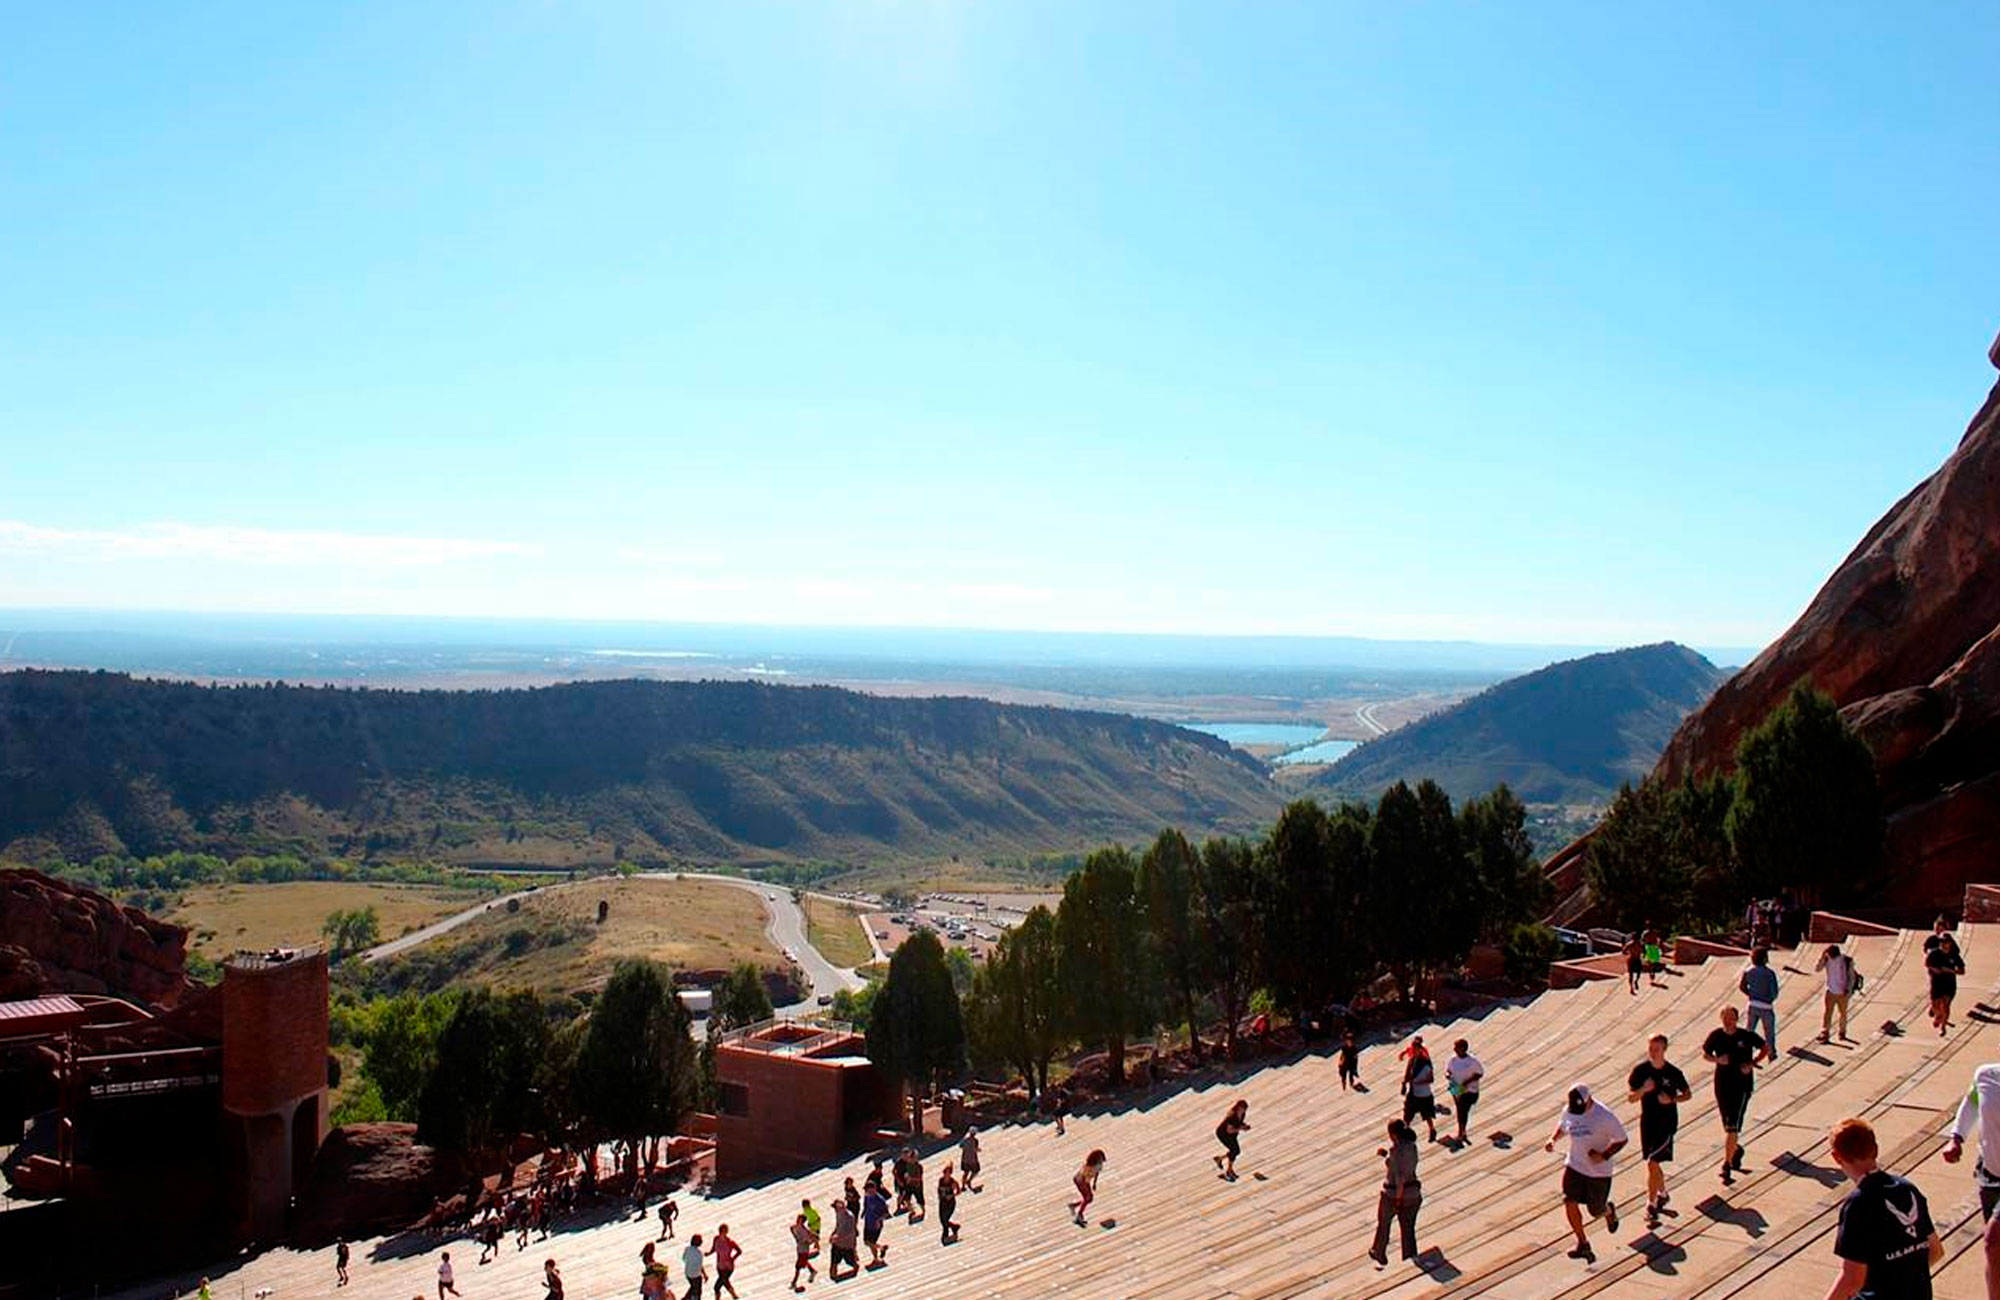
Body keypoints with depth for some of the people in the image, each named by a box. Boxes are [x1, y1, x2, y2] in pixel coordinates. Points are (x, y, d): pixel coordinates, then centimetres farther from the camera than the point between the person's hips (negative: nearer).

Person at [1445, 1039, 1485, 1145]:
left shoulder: (1473, 1061, -16)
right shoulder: (1453, 1059, -2)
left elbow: (1480, 1073, -8)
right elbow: (1447, 1070, 9)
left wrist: (1468, 1081, -19)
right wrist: (1447, 1075, -15)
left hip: (1469, 1090, -5)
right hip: (1456, 1089, 5)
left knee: (1463, 1113, -8)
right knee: (1459, 1112, 15)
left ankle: (1460, 1137, 0)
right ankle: (1463, 1134, 33)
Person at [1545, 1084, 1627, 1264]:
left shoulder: (1604, 1116, -22)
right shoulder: (1569, 1110, -6)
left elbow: (1622, 1140, -11)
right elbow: (1562, 1126, 14)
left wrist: (1604, 1156, -24)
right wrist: (1553, 1138, -6)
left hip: (1599, 1171, -4)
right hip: (1574, 1166, 4)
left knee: (1597, 1212, 9)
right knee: (1570, 1203, -10)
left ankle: (1609, 1210, 46)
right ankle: (1583, 1244, 6)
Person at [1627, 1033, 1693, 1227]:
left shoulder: (1673, 1072, -10)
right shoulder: (1640, 1070, -5)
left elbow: (1688, 1094, 3)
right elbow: (1630, 1098, -3)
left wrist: (1671, 1099, -15)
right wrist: (1644, 1090, -23)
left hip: (1667, 1124, -3)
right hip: (1647, 1122, 3)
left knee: (1652, 1163, -12)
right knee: (1654, 1164, 16)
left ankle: (1651, 1206, -3)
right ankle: (1662, 1193, 42)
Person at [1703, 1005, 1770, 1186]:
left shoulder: (1747, 1036, -9)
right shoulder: (1716, 1036, -3)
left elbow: (1766, 1048, 4)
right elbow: (1705, 1054, 8)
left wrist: (1752, 1063, -9)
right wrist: (1717, 1059, -13)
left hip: (1742, 1085, -4)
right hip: (1722, 1085, 4)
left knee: (1732, 1127, -11)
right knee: (1728, 1126, 17)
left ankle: (1727, 1165, -8)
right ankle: (1736, 1150, 46)